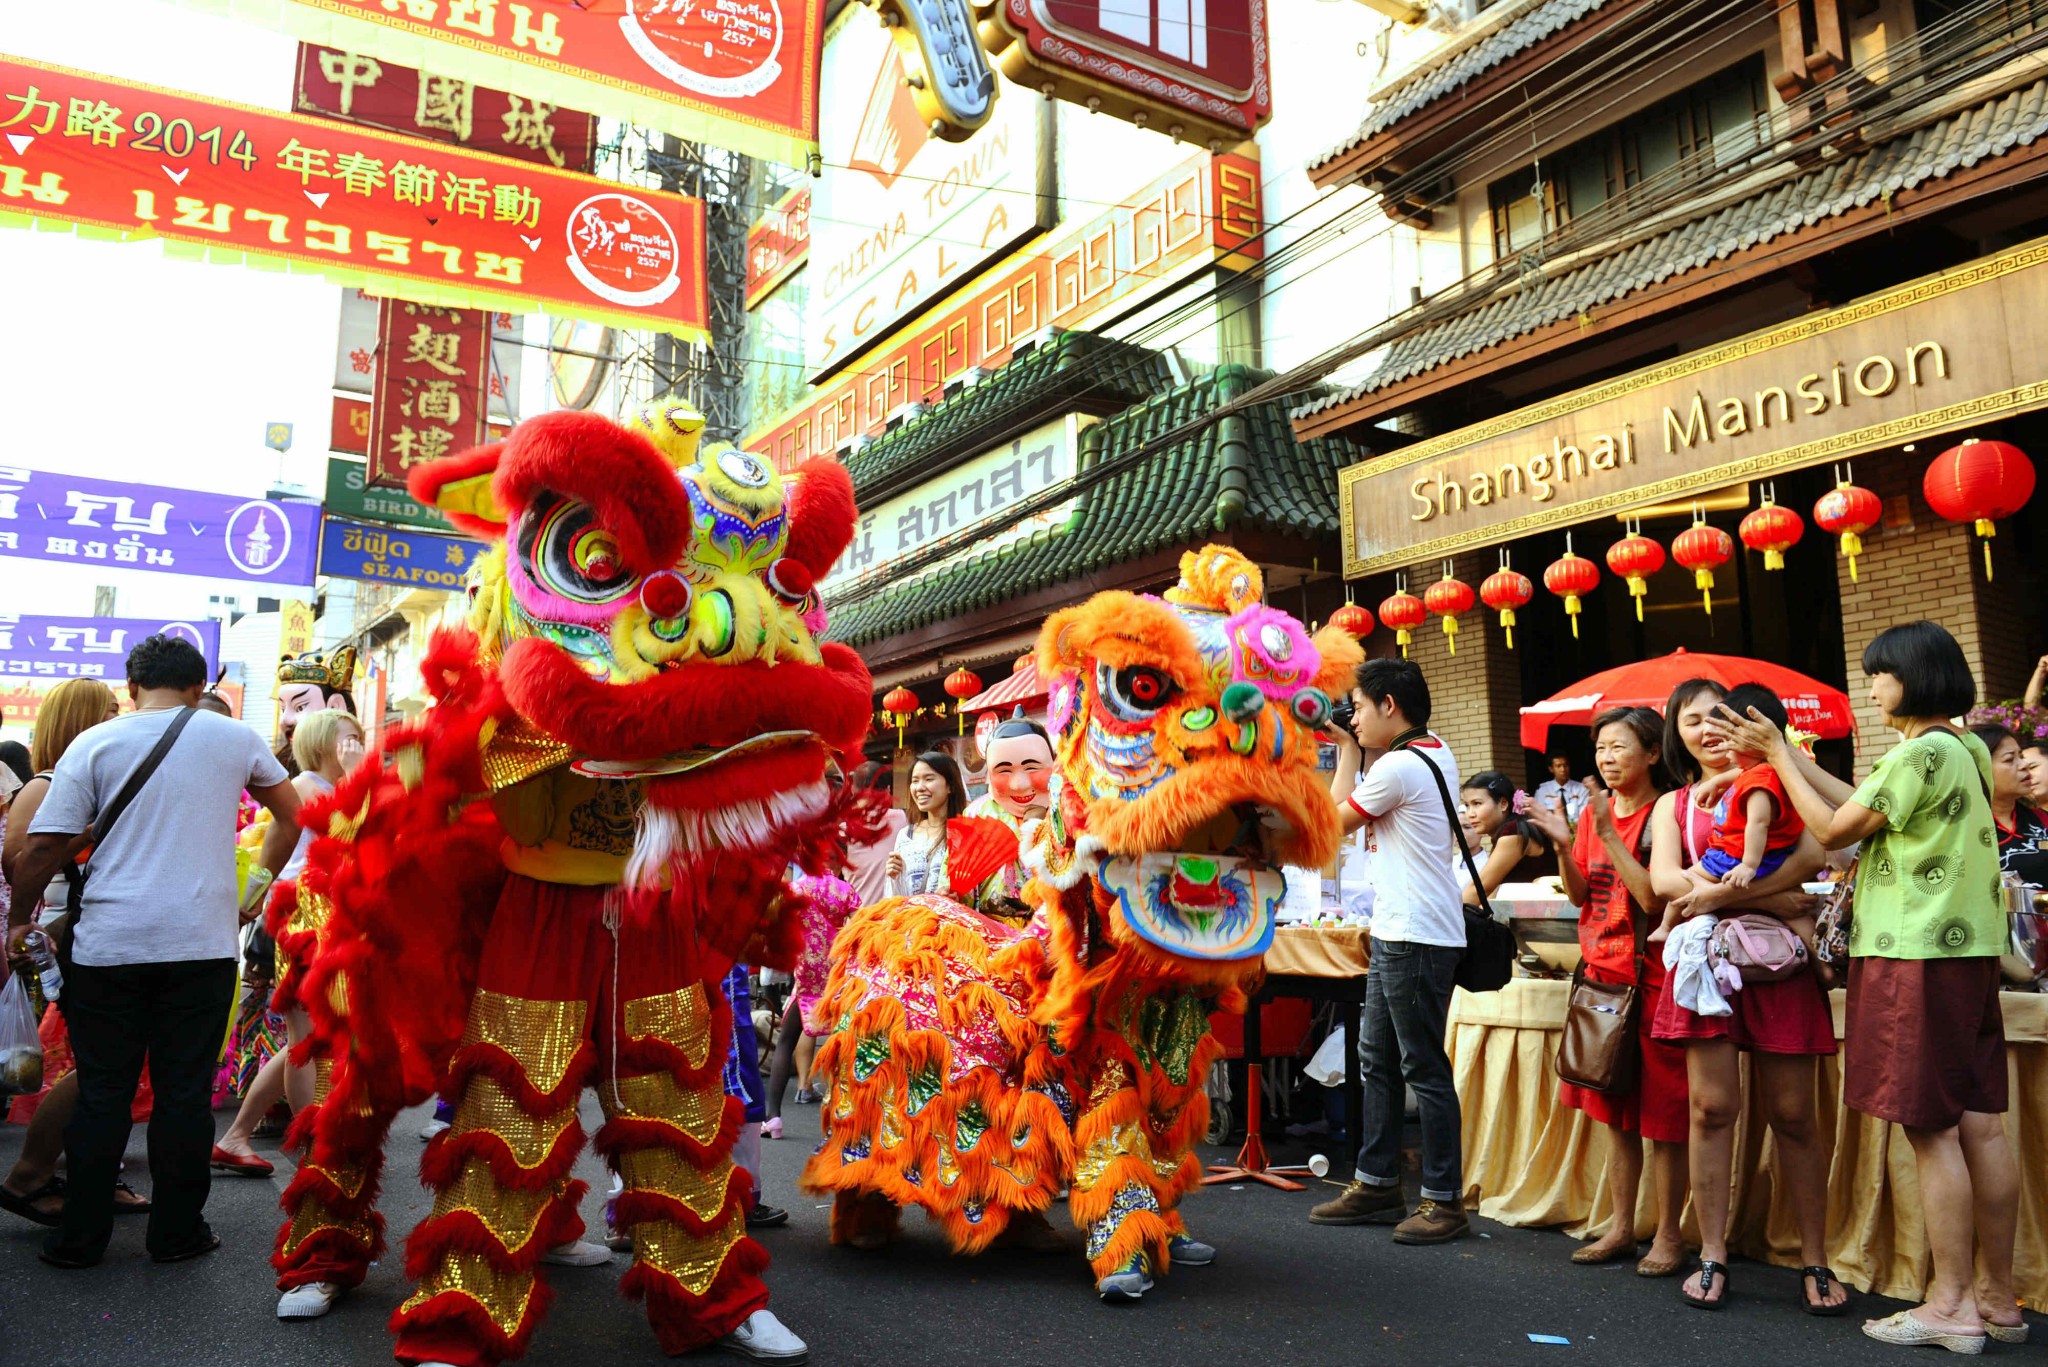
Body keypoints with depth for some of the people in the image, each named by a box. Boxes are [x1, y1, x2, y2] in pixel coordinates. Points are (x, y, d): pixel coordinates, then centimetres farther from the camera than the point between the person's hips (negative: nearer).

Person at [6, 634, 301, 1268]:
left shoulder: (95, 743, 1)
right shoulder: (233, 738, 5)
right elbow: (293, 815, 17)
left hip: (107, 947, 1)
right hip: (200, 943, 0)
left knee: (101, 1092, 10)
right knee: (185, 1091, 7)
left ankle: (80, 1236, 18)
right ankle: (176, 1232, 15)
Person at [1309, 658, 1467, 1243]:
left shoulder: (1398, 766, -17)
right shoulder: (1437, 753, 12)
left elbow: (1337, 818, -4)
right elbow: (1371, 805, 23)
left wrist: (1347, 750, 4)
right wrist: (1357, 748, 13)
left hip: (1416, 937, -10)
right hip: (1398, 932, 10)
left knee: (1424, 1068, -2)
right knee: (1379, 1059, 15)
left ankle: (1444, 1200, 7)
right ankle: (1378, 1184, 24)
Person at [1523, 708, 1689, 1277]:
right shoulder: (1595, 813, 10)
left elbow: (1656, 899, -18)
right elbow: (1581, 896, 10)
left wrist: (1608, 833, -19)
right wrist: (1564, 844, -6)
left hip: (1651, 976, -7)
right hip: (1602, 973, 7)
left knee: (1661, 1114, 2)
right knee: (1616, 1113, 14)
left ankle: (1668, 1235, 15)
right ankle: (1621, 1227, 24)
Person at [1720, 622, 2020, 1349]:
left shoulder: (1922, 751, -15)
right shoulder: (1965, 751, 14)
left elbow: (1834, 830, -9)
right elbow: (1864, 804, 13)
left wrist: (1777, 755, 0)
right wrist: (1783, 752, 15)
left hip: (1915, 956, -9)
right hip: (1967, 953, 9)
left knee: (1931, 1130, -3)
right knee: (1980, 1127, 11)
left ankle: (1951, 1304, 4)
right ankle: (1996, 1298, 18)